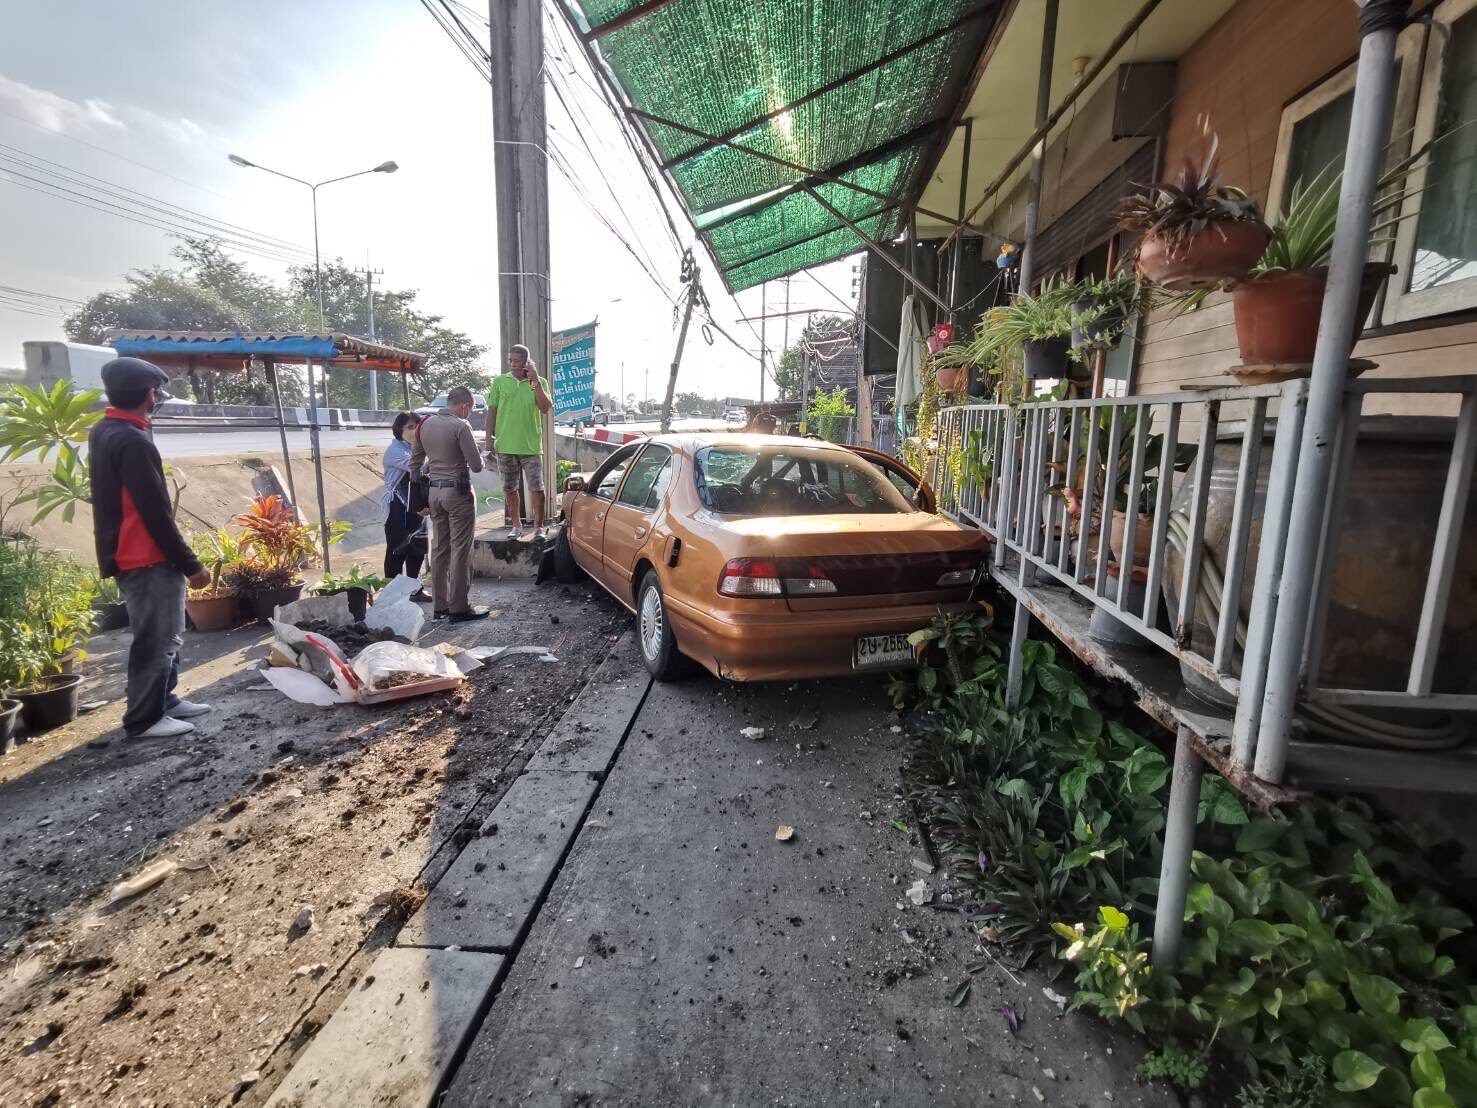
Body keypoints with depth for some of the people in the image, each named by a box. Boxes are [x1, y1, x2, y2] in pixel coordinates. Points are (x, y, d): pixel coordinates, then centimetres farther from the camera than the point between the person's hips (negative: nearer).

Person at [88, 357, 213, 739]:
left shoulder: (104, 431, 11)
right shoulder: (132, 442, -20)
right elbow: (156, 514, -21)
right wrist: (190, 564, -16)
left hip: (129, 555, 10)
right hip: (147, 560, -10)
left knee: (166, 635, 18)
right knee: (157, 640, -2)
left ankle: (164, 701, 28)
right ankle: (143, 720, 6)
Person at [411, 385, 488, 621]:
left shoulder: (425, 424, 8)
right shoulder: (460, 426, -14)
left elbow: (415, 462, 14)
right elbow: (476, 466, -15)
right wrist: (479, 458, 8)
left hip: (434, 491, 7)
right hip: (458, 491, -7)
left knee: (439, 548, 12)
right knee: (460, 550, -1)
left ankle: (439, 605, 18)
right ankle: (458, 607, 2)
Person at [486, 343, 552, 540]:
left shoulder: (539, 382, 2)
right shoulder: (500, 382, 5)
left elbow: (545, 408, -12)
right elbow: (492, 411, 7)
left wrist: (535, 381, -16)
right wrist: (489, 440, 3)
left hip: (531, 445, -2)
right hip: (505, 445, 2)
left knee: (536, 488, -2)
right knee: (509, 489, 11)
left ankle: (538, 527, 11)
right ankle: (516, 526, 24)